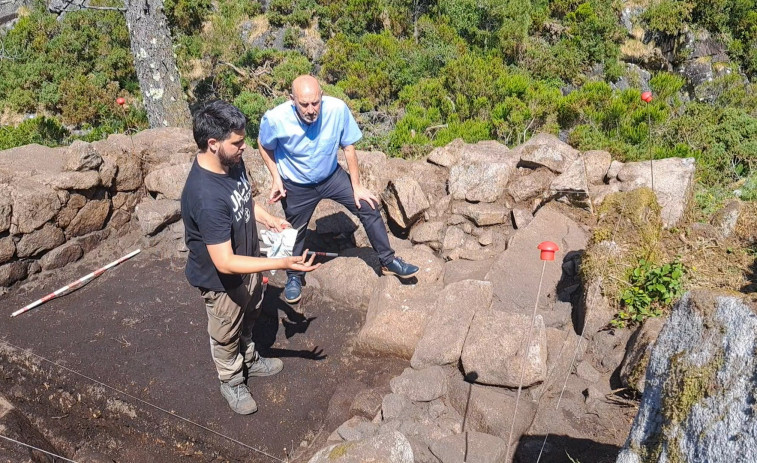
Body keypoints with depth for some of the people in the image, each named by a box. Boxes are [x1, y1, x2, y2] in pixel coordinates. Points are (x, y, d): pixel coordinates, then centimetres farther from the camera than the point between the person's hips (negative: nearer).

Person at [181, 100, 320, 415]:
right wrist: (281, 264, -40)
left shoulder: (232, 163, -13)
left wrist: (269, 219, -8)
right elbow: (225, 263, -38)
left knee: (248, 318, 31)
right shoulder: (205, 196, -40)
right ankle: (231, 381, 48)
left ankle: (249, 360, 59)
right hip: (221, 280, -7)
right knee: (226, 334, 21)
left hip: (247, 262, 8)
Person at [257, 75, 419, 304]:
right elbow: (264, 146, -8)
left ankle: (388, 261, 22)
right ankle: (294, 276, 43)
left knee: (369, 208, 1)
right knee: (295, 232, 15)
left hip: (331, 176, 2)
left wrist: (357, 186, -8)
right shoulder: (275, 119, -31)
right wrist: (276, 179, -14)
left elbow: (348, 147, -13)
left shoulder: (337, 109, -29)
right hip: (296, 186, -1)